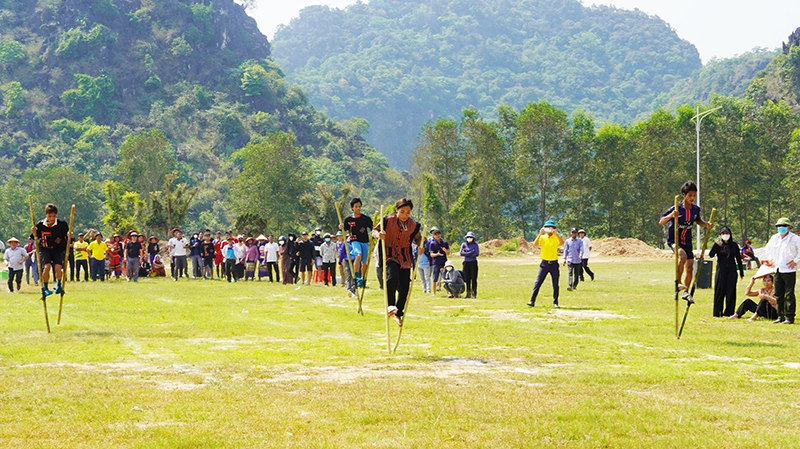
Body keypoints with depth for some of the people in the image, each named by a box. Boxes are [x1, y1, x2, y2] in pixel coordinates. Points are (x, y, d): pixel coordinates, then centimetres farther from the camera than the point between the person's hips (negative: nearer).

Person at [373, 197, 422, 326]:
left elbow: (417, 239, 16)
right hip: (390, 256, -3)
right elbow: (374, 230, -1)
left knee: (404, 288, 2)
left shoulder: (413, 226, 1)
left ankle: (398, 313, 22)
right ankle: (390, 306, -26)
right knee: (392, 276, -33)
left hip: (405, 259, 3)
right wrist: (378, 234, -25)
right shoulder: (388, 220, -7)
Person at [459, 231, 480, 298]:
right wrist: (471, 252, -11)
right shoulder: (464, 244, 6)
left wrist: (466, 253, -10)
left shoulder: (475, 245, -1)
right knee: (467, 279, 5)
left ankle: (474, 294, -3)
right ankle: (468, 294, 12)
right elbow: (461, 253, -6)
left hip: (473, 263, -3)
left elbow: (477, 254, -12)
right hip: (466, 263, 3)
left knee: (474, 279, -5)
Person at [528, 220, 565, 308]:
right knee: (538, 283, -3)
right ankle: (532, 301, -2)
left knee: (555, 284, 5)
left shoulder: (556, 237, 0)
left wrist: (555, 233, -27)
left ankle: (555, 302, 15)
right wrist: (540, 234, -20)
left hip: (554, 264, 0)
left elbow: (562, 243, -22)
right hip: (544, 263, 0)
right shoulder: (542, 237, 2)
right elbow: (535, 244, -15)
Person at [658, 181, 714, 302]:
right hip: (674, 240, -6)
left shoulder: (696, 209, -2)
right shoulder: (676, 209, -18)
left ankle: (686, 292, 26)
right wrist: (671, 216, -38)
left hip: (687, 241, 6)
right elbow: (661, 222, -20)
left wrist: (706, 224, 0)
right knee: (683, 256, -33)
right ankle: (677, 283, -16)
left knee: (690, 268, 7)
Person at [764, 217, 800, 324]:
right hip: (777, 270, 7)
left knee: (789, 295, -6)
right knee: (778, 295, 9)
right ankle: (781, 316, 16)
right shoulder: (774, 238, 12)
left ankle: (789, 317, -3)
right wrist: (770, 259, 18)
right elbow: (768, 248, 29)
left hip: (789, 270, -7)